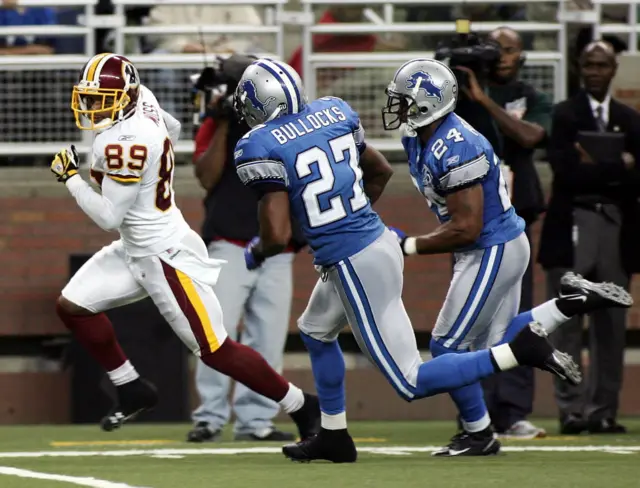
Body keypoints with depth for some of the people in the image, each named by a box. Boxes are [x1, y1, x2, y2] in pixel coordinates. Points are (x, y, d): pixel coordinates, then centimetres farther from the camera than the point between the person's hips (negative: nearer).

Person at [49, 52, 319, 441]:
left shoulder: (125, 142, -26)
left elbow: (109, 217, -22)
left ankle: (302, 407, 8)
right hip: (135, 250, 10)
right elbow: (172, 130, 21)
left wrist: (71, 177, -11)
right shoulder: (141, 98, -1)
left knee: (215, 351, -5)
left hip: (168, 256, -10)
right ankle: (133, 391, 16)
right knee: (73, 306, 5)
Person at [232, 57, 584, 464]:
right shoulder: (333, 112, 7)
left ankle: (519, 349, -13)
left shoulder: (261, 148, -14)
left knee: (411, 383, -2)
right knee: (316, 331, 31)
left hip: (353, 264, -9)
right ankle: (334, 437, 38)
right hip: (381, 241, 9)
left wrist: (256, 252, 5)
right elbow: (381, 170, 21)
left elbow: (278, 236, -17)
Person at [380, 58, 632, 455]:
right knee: (492, 344, 17)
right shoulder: (418, 140, 4)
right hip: (502, 247, 10)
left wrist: (409, 246, -18)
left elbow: (465, 229, -25)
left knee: (448, 346, -2)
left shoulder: (455, 150, -26)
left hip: (493, 252, -10)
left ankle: (479, 435, 13)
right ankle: (576, 302, 16)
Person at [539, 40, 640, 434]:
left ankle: (604, 410, 8)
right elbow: (566, 172, -10)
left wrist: (597, 169, -8)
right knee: (568, 324, -5)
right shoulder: (565, 115, 2)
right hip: (573, 225, -4)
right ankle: (571, 408, -5)